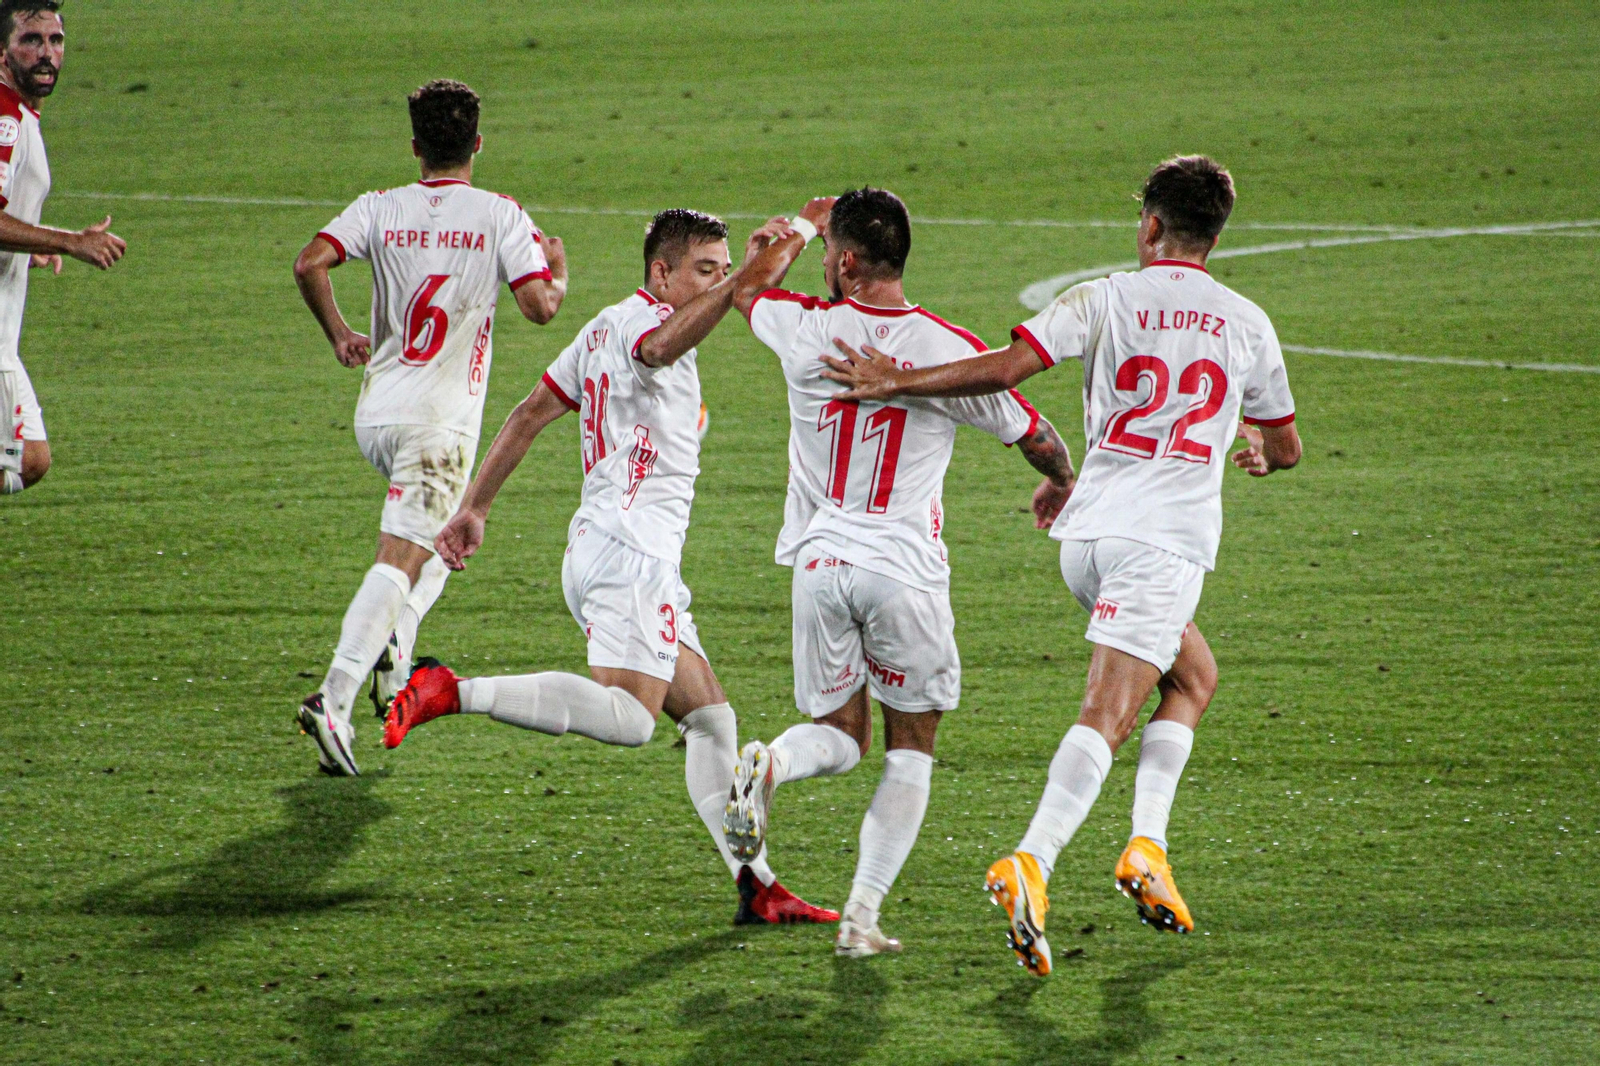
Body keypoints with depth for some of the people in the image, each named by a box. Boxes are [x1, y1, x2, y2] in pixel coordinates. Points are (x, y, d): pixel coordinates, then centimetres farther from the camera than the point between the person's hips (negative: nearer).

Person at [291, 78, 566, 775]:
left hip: (375, 415, 5)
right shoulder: (500, 216, -3)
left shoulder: (380, 209, 4)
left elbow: (310, 263, -10)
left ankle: (394, 645, 11)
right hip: (440, 421, -5)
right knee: (399, 561, -10)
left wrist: (339, 336, 6)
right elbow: (540, 306, -10)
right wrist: (558, 272, 12)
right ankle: (333, 697, -25)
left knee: (437, 536, 29)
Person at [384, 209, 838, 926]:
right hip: (629, 550, -11)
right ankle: (453, 694, -28)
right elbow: (661, 347, -34)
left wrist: (475, 506, 25)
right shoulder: (639, 319, -7)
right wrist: (741, 282, -43)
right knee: (628, 717, -25)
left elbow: (528, 415, 23)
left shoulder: (606, 329, 22)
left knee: (711, 718, 9)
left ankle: (755, 886, 7)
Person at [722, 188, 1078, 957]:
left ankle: (771, 764, -19)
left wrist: (804, 225, 38)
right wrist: (1062, 482, 29)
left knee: (840, 734, 16)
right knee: (910, 750, 12)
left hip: (820, 566, 2)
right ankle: (863, 914, 2)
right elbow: (1034, 438, 6)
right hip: (905, 570, -2)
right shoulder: (951, 350, -8)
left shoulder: (808, 331, -4)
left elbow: (748, 288, 22)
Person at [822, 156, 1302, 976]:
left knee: (1193, 675, 23)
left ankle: (1147, 845, 11)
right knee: (1107, 715, -11)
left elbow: (1006, 367, -10)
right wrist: (1257, 453, 43)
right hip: (1168, 540, -3)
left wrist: (898, 382, -3)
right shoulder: (1246, 324, 8)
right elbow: (1284, 447, 20)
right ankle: (1032, 864, -28)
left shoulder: (1105, 300, 3)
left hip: (1088, 533, 3)